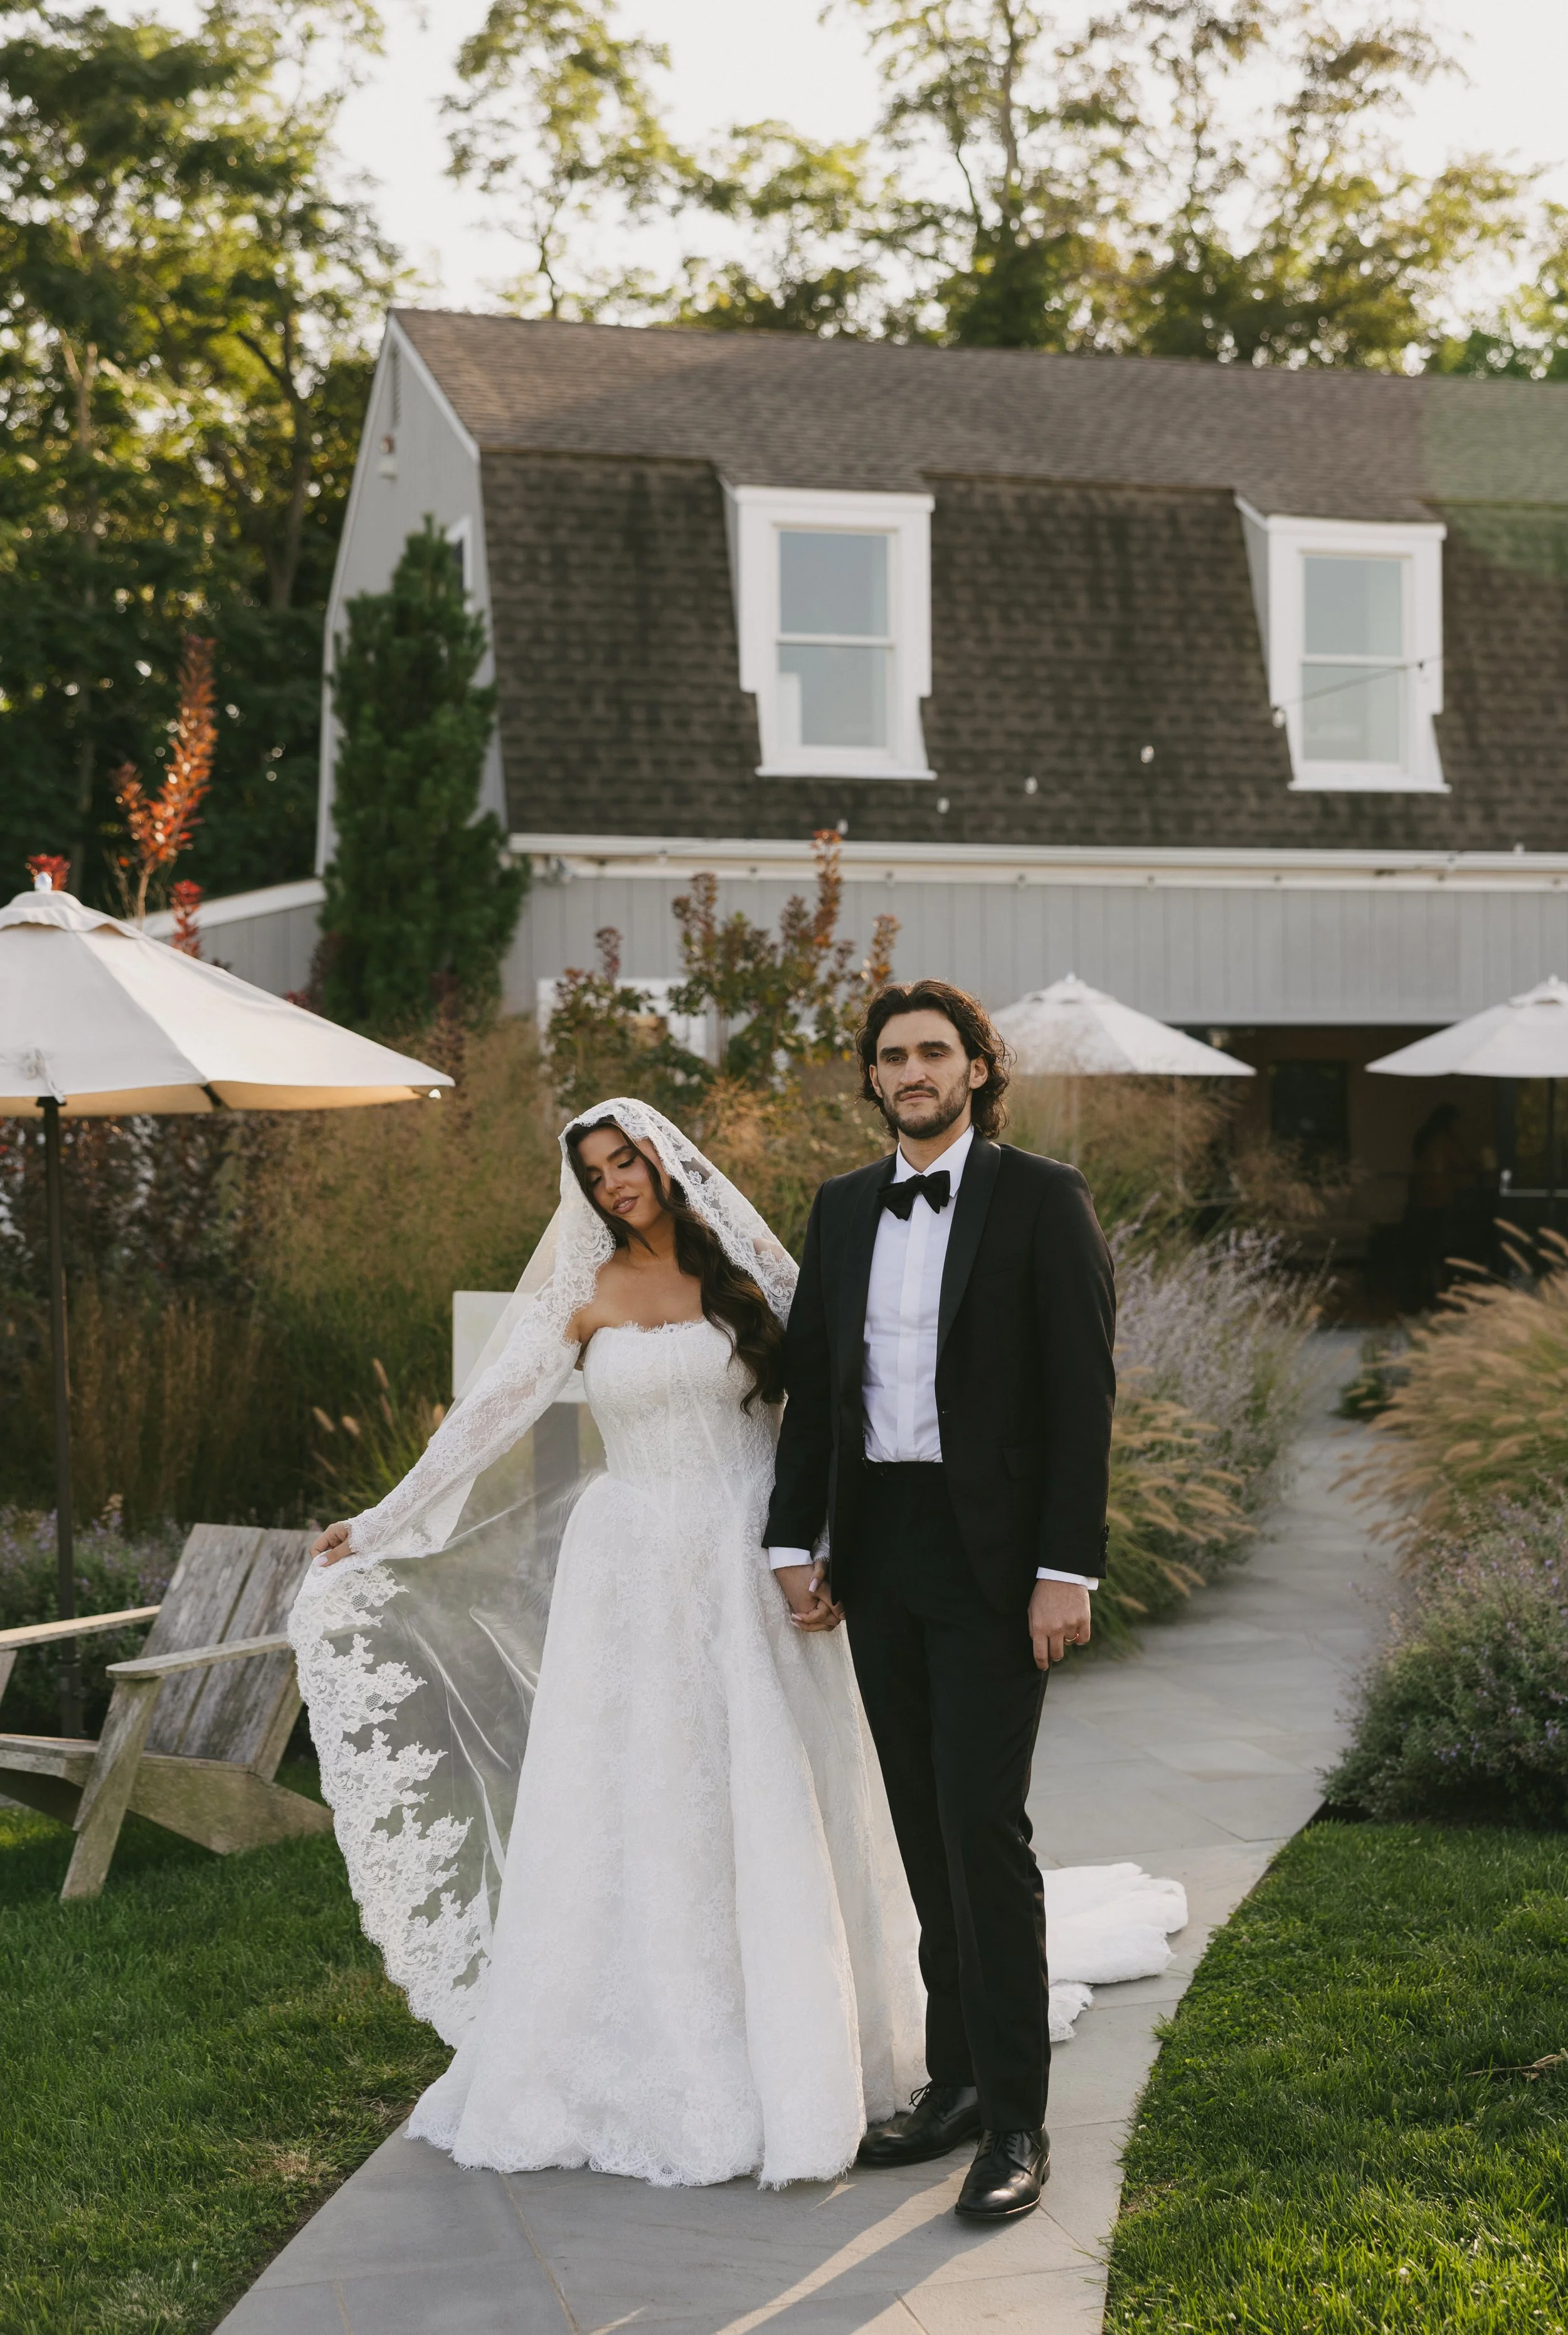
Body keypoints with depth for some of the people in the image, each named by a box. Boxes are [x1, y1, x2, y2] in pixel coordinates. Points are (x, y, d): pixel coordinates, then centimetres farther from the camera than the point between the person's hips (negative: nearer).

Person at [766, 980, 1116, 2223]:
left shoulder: (1042, 1198, -4)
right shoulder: (842, 1208, 11)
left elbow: (1084, 1391, -8)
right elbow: (812, 1383, 12)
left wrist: (1067, 1571, -14)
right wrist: (796, 1545, 4)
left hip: (994, 1552, -5)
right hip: (879, 1548, 5)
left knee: (984, 1825, -9)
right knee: (926, 1826, 11)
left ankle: (1016, 2119, -2)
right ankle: (959, 2075, 21)